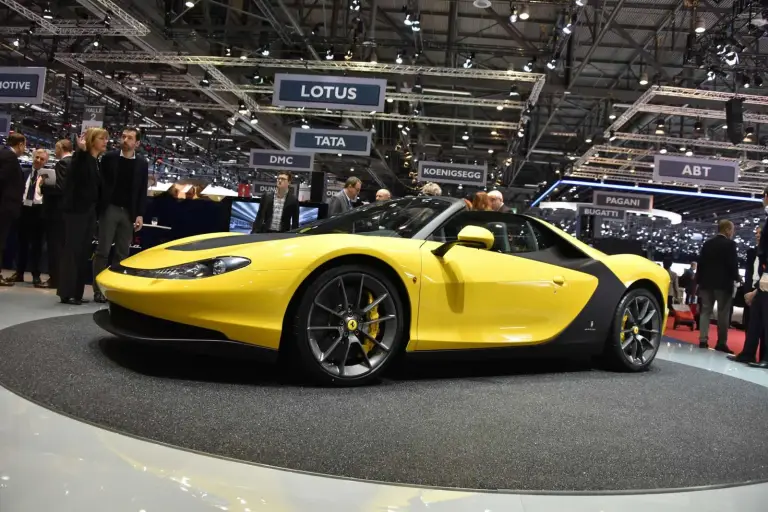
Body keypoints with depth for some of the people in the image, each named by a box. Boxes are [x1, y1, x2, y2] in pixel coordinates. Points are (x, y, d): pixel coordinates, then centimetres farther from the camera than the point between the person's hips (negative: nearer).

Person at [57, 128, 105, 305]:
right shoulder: (81, 157, -6)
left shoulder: (98, 162, 15)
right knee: (72, 250, -7)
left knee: (84, 252, 7)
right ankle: (66, 293, -4)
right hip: (76, 209, -8)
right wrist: (81, 150, -41)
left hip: (90, 210, 8)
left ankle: (77, 292, 12)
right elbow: (73, 176, -29)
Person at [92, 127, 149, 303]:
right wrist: (99, 207, -11)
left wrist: (140, 215, -1)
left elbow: (143, 191, 6)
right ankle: (98, 290, 1)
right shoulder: (109, 158, 3)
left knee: (122, 253, 4)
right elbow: (100, 182, 0)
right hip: (110, 209, -2)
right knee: (103, 251, -2)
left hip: (129, 213, 2)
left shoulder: (142, 163, 7)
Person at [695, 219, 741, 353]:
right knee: (723, 313, -1)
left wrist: (699, 281, 12)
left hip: (707, 282, 5)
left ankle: (703, 340, 1)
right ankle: (721, 343, 0)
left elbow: (700, 263, 9)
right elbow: (733, 263, -12)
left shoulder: (707, 243, 9)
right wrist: (736, 277, 5)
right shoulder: (730, 244, -8)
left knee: (705, 311, 6)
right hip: (723, 283, -5)